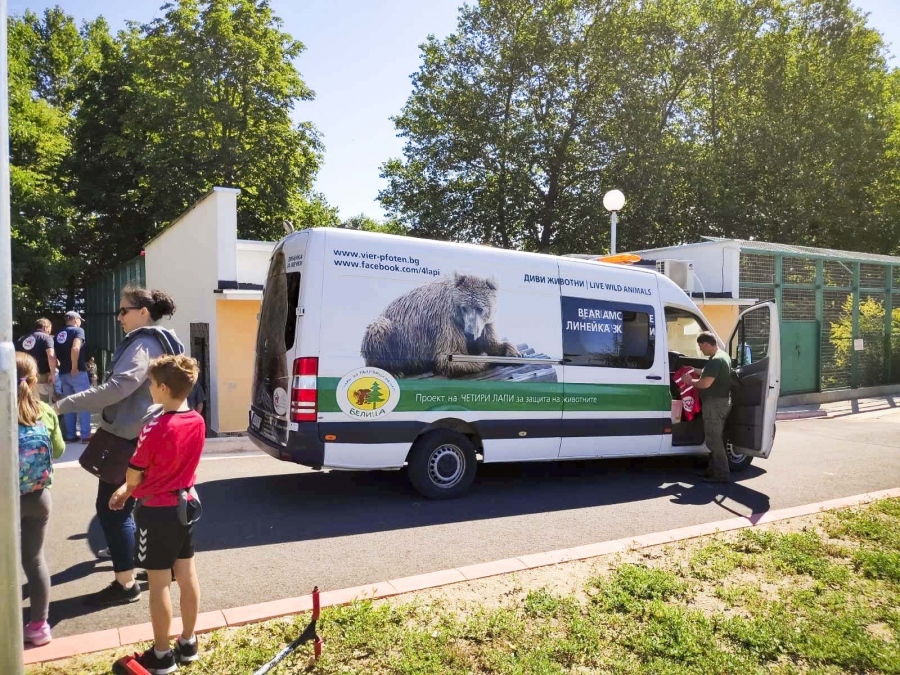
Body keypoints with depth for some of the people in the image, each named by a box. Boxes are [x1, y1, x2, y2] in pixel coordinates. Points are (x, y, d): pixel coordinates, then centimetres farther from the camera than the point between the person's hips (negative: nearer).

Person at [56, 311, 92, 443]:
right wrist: (75, 367, -17)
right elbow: (75, 348, -24)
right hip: (78, 372, -7)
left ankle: (70, 435, 15)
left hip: (63, 373, 7)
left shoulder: (59, 334, 14)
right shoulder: (78, 330, -7)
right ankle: (86, 435, -3)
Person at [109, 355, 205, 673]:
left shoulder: (155, 429, -24)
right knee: (187, 575, 16)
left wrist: (128, 490, 14)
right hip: (186, 504, 7)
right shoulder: (198, 422, -3)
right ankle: (188, 643, 30)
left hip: (157, 511, -7)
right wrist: (127, 491, 11)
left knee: (159, 584, 6)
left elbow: (134, 474, -12)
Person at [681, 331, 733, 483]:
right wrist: (696, 371, 17)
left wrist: (690, 381, -10)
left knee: (713, 440, -4)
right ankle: (714, 470, 24)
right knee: (717, 439, 16)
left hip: (714, 403, -11)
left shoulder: (715, 360, -21)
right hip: (723, 401, 11)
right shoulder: (723, 356, 13)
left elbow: (706, 383, -26)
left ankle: (722, 474, 0)